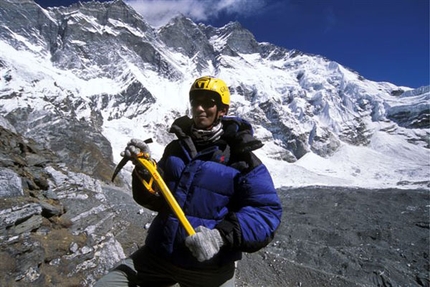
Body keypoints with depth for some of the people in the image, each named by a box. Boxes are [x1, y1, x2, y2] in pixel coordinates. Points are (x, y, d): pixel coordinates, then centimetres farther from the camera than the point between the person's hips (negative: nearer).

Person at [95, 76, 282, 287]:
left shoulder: (241, 158, -10)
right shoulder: (175, 149, 5)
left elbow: (266, 212, -15)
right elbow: (155, 200, 8)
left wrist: (223, 235, -31)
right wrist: (144, 169, -11)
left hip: (210, 268, -3)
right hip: (159, 254, 4)